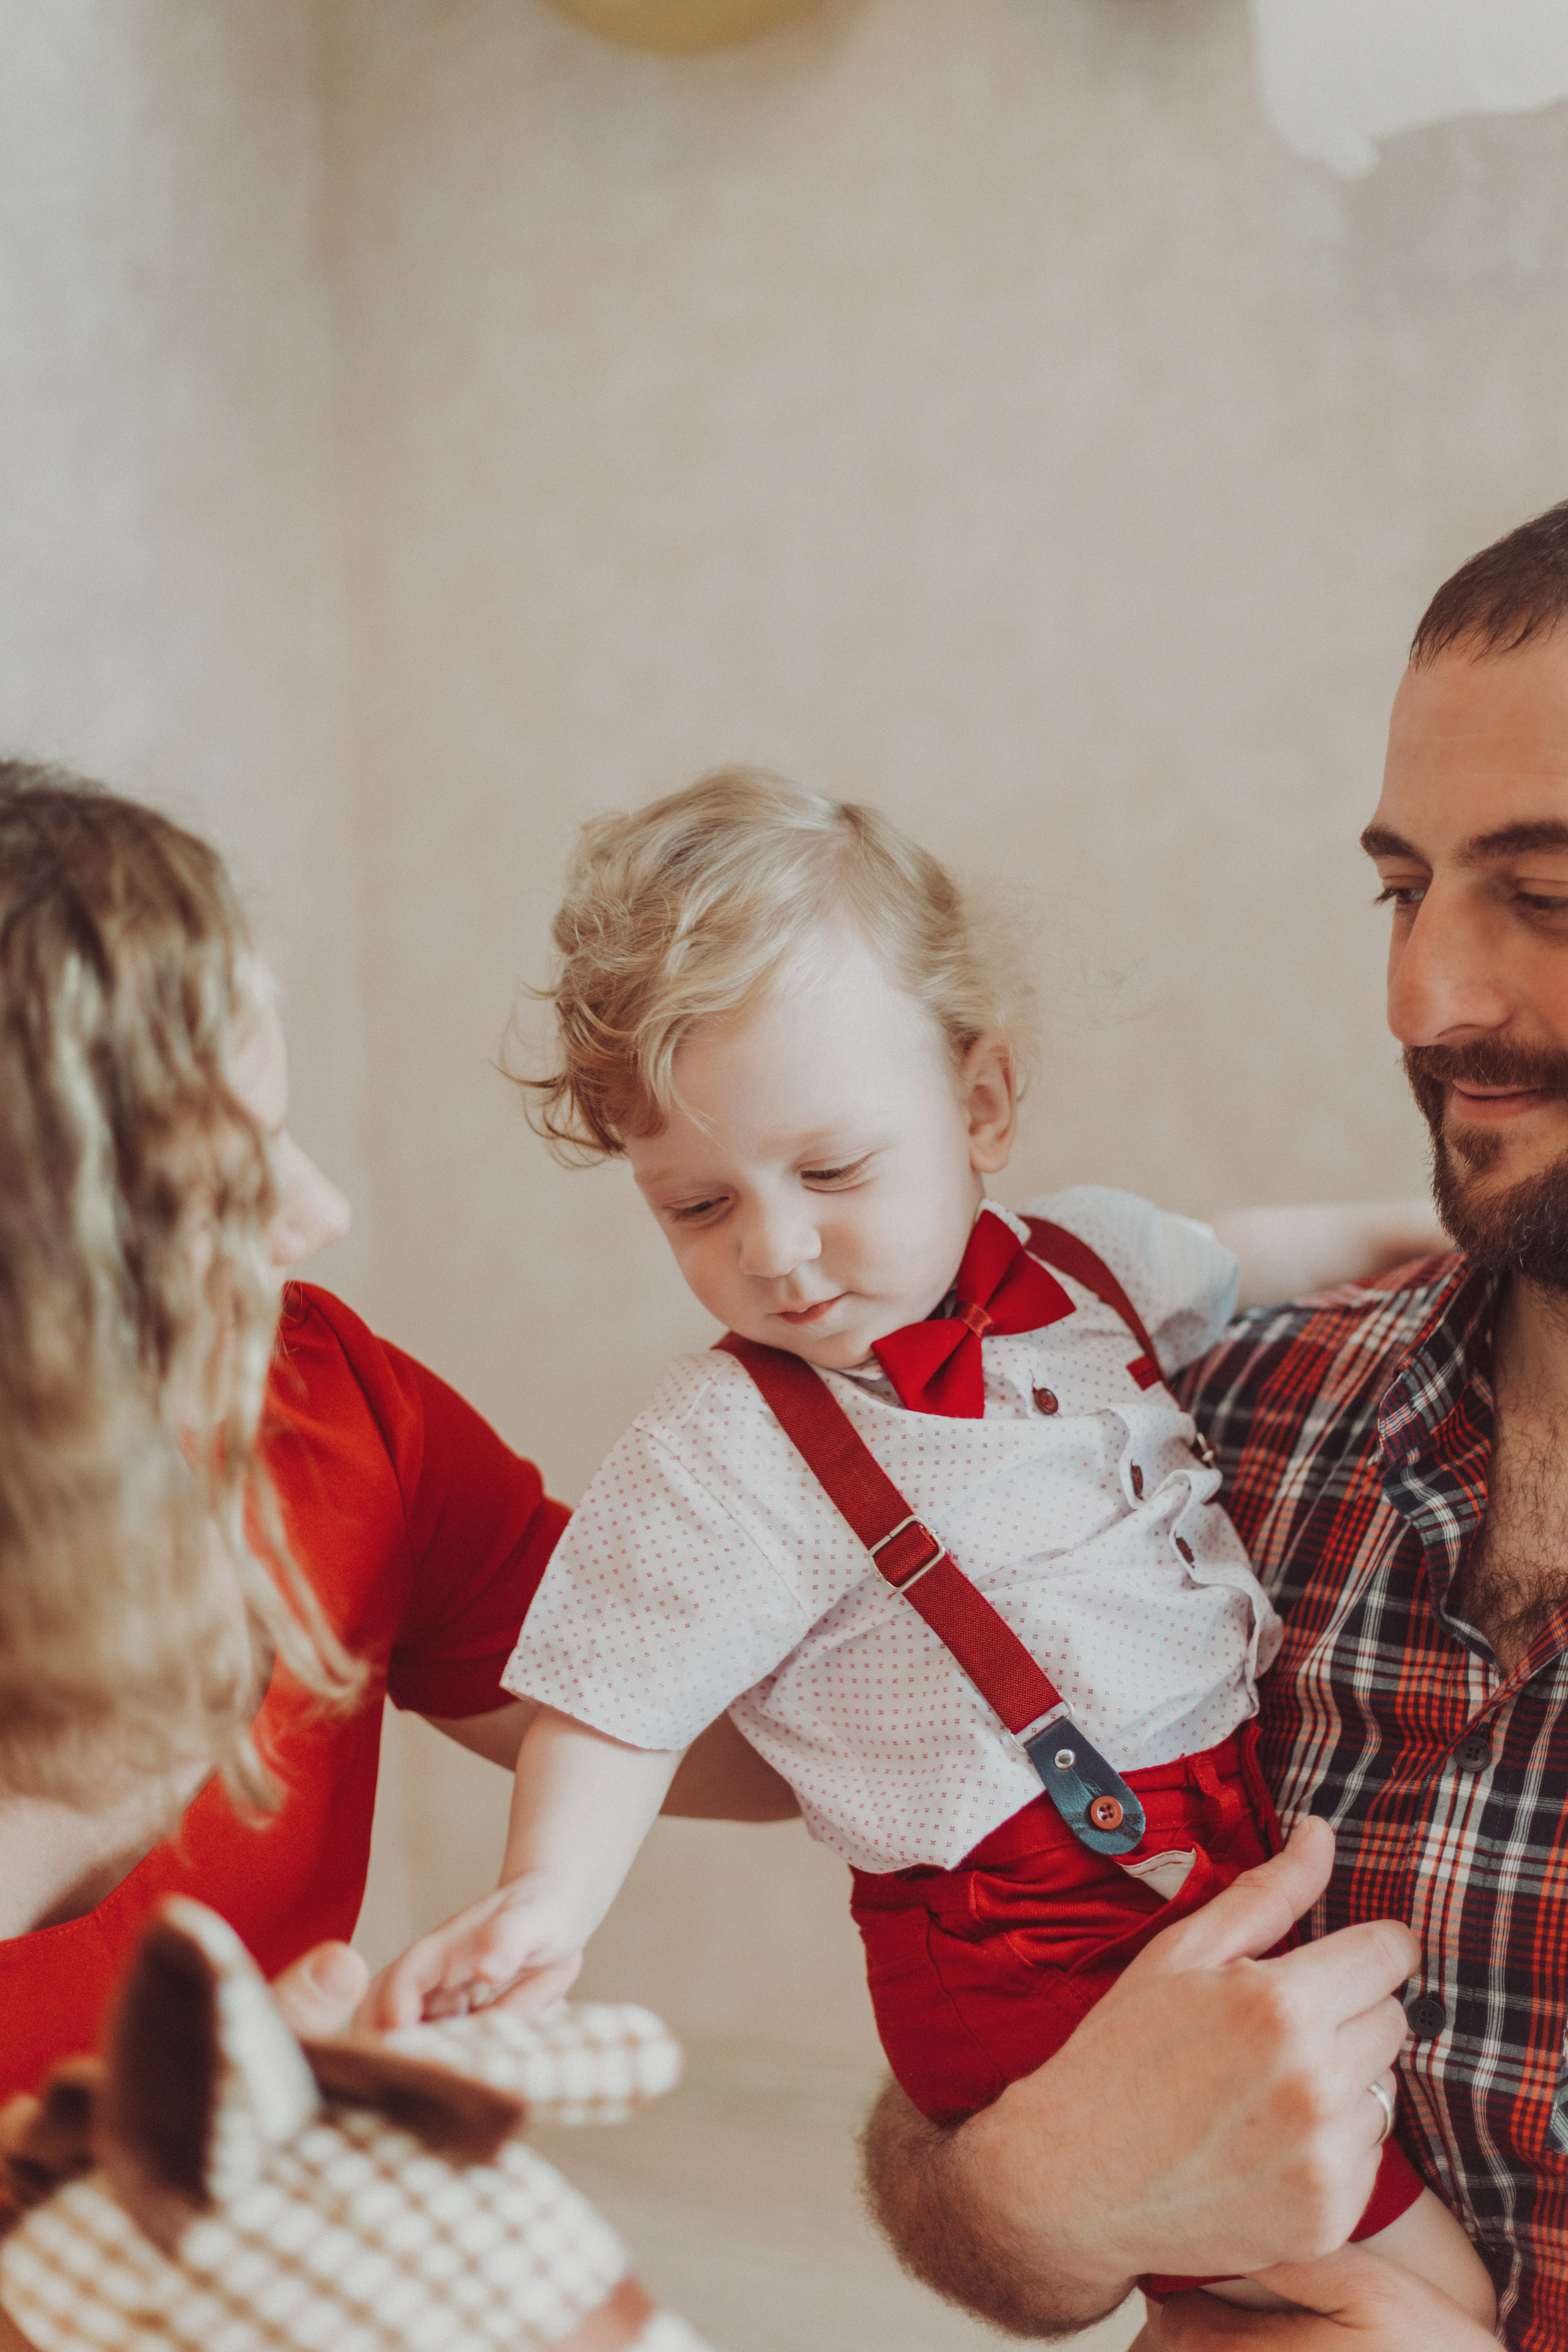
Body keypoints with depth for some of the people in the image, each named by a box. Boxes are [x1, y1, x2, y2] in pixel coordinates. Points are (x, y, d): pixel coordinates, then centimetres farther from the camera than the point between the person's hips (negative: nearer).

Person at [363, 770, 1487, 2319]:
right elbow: (614, 1709, -8)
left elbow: (1255, 1271, 25)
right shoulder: (727, 1457, -10)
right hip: (1042, 1950, -7)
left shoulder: (1090, 1259, 5)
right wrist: (545, 1898, -22)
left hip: (1254, 1834, 7)